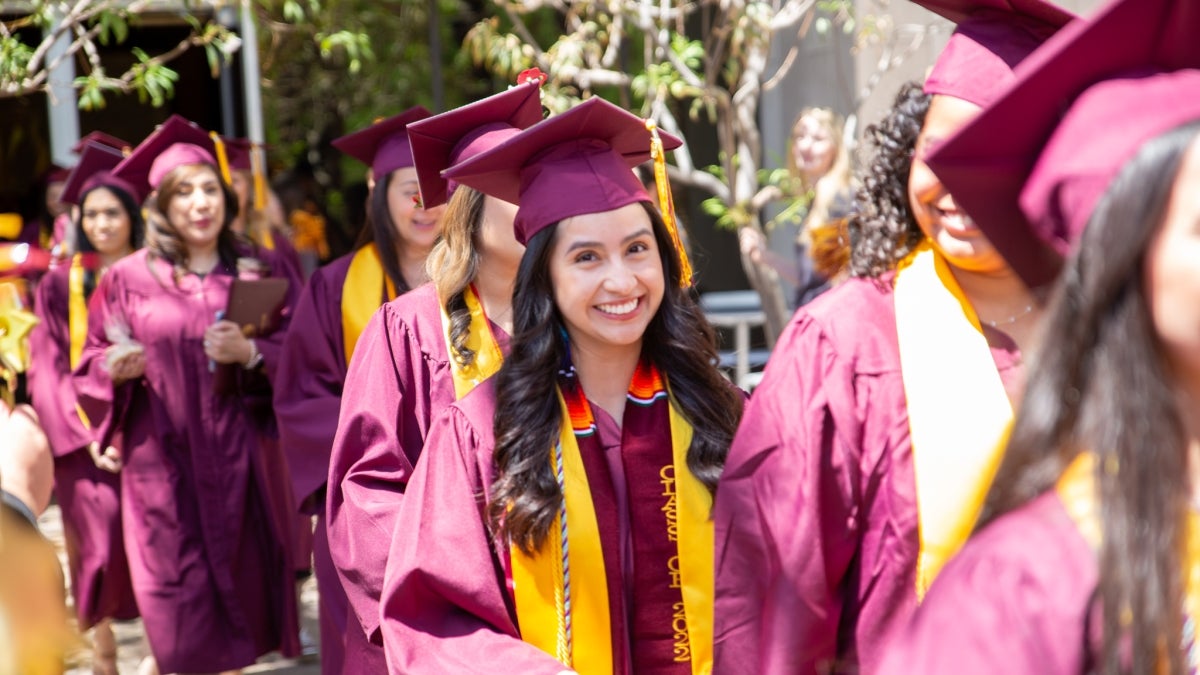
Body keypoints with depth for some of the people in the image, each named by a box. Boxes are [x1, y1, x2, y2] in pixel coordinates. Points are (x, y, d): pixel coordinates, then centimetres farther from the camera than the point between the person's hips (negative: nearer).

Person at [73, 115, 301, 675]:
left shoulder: (260, 271, 6)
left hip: (240, 460, 2)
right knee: (182, 609, -1)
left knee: (241, 591, 6)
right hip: (163, 462, -1)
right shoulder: (128, 279, 2)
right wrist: (116, 369, -16)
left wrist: (250, 353, -14)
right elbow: (91, 367, 5)